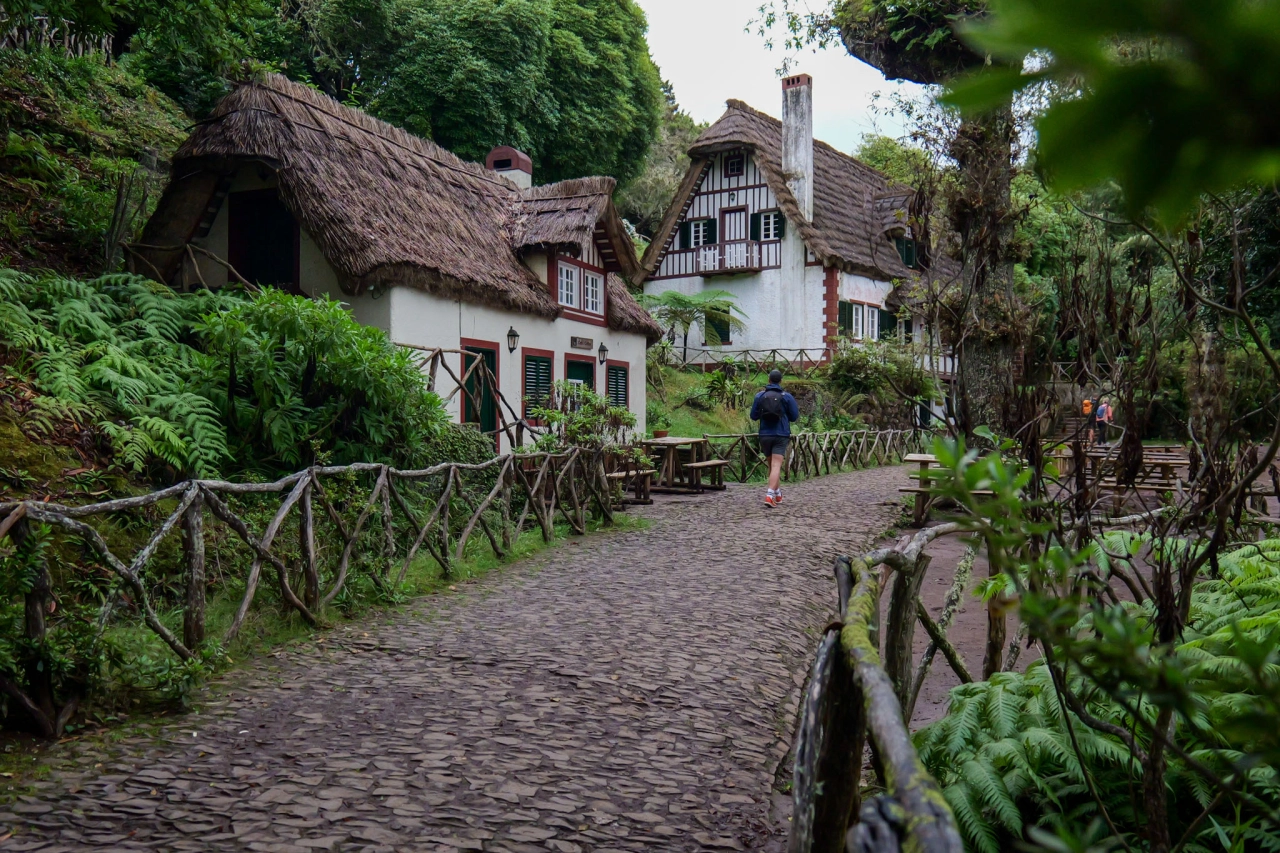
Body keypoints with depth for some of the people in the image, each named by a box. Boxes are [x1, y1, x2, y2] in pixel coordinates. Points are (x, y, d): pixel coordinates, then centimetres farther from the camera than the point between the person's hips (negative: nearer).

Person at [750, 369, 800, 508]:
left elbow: (753, 416, 3)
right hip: (781, 435, -2)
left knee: (772, 465, 19)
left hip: (765, 435, 2)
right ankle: (770, 495, -24)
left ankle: (778, 494, 28)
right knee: (776, 466, -8)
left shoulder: (759, 396, -1)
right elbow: (794, 417, 1)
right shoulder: (787, 397, -4)